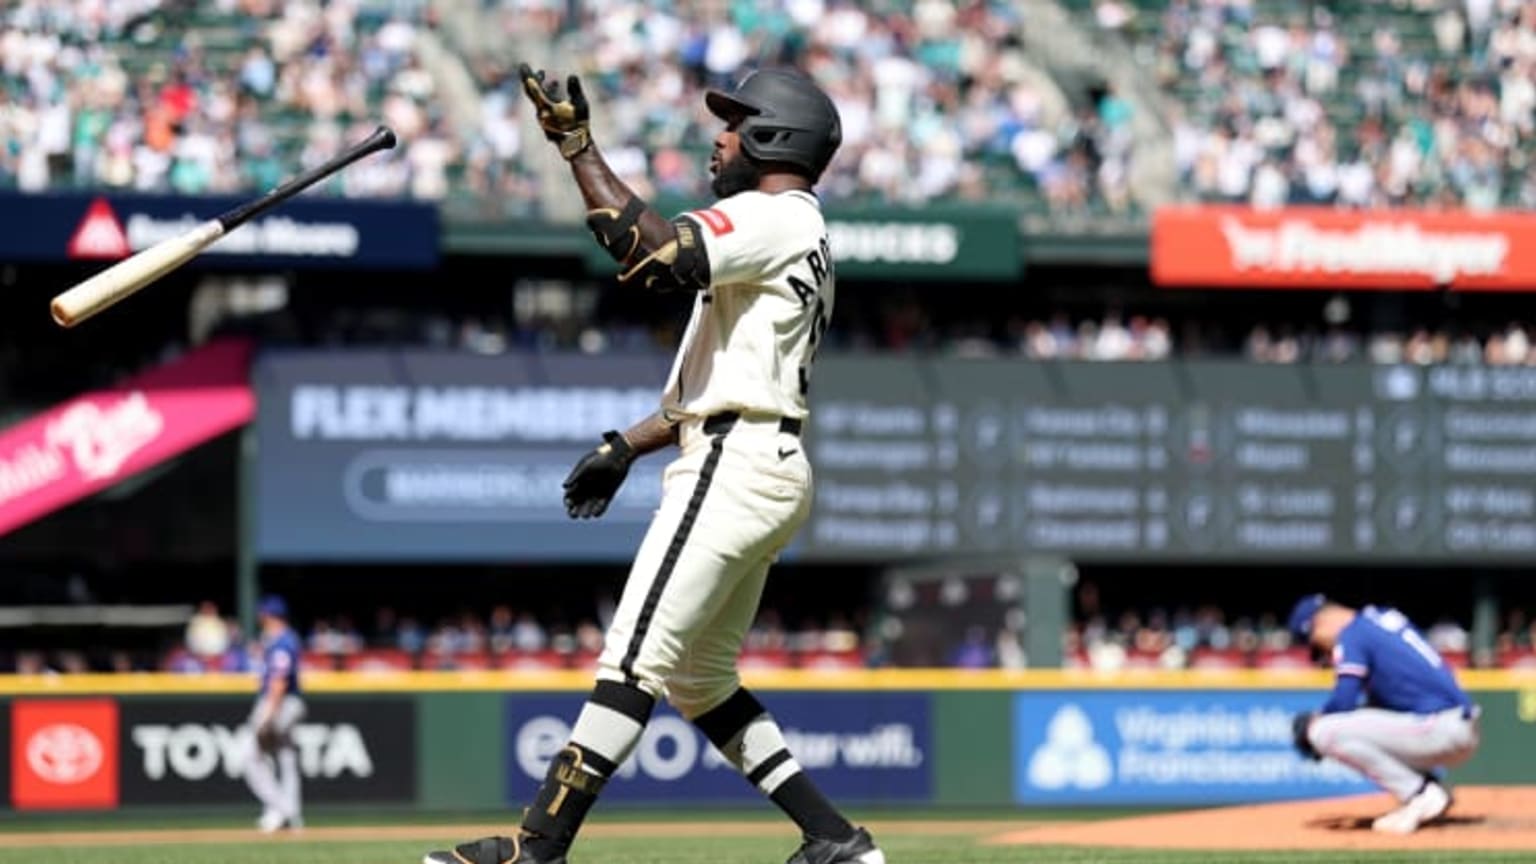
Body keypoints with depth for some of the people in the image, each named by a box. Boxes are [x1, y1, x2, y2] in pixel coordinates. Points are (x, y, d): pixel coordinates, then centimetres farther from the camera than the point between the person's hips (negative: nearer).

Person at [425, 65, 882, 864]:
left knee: (637, 657, -13)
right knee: (700, 678, 15)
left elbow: (651, 251, -26)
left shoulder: (771, 217, -8)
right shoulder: (798, 234, 24)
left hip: (734, 468, -11)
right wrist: (627, 446, 21)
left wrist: (577, 146, -22)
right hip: (770, 469, 11)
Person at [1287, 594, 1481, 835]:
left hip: (1438, 731, -10)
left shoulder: (1352, 635, -6)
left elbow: (1344, 700, -14)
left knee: (1326, 732, -14)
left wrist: (1314, 722, 6)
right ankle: (1431, 790, 8)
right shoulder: (1388, 618, 20)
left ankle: (1420, 794, -9)